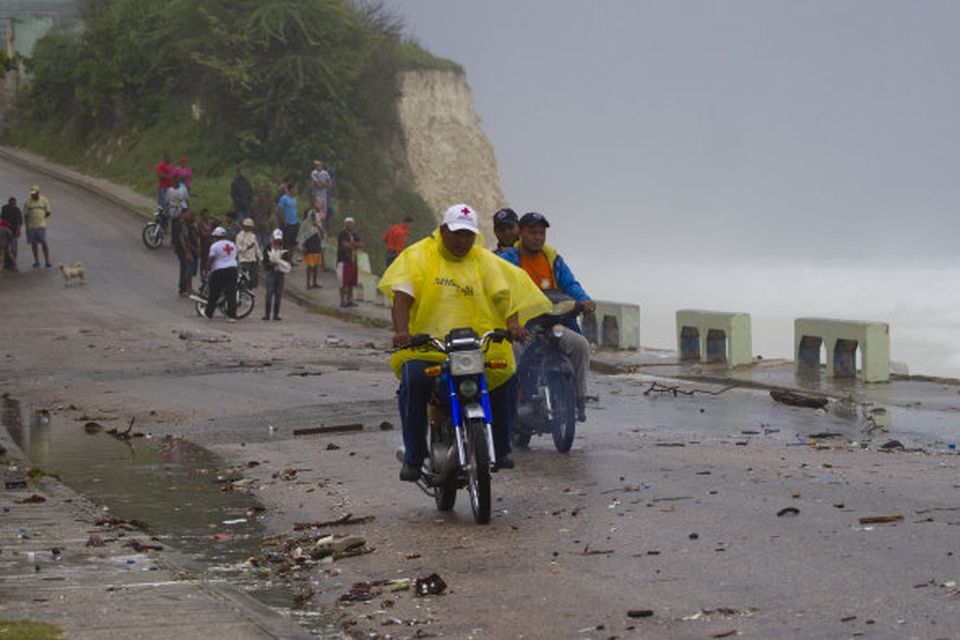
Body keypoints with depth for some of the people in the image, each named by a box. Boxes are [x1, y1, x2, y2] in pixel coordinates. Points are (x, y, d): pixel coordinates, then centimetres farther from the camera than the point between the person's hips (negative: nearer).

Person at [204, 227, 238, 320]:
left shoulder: (215, 246, -8)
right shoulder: (232, 245, 13)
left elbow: (210, 259, -10)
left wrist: (207, 269, 2)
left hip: (219, 271, -5)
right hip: (232, 269, 5)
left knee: (214, 295, 7)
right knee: (231, 294, 1)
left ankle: (208, 314, 17)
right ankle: (232, 315, -6)